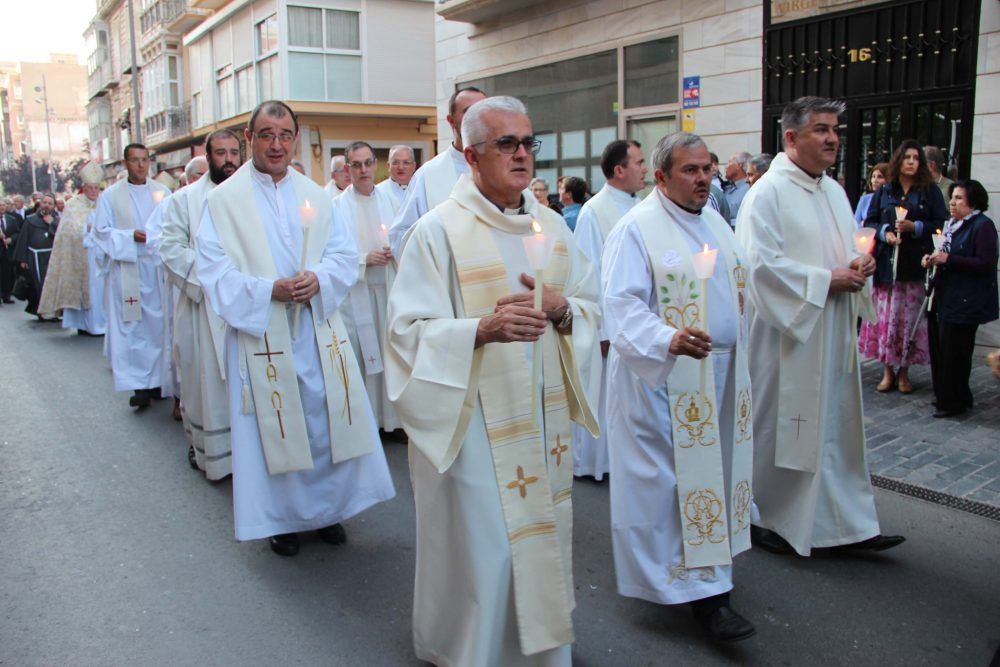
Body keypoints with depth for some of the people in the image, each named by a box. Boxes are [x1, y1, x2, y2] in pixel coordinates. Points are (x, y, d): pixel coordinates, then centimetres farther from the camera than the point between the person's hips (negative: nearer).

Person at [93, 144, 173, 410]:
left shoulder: (162, 193, 9)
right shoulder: (110, 196, 5)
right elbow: (101, 232, 1)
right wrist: (131, 236, -13)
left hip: (159, 268, 2)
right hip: (127, 269, -1)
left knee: (159, 325, 4)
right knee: (131, 328, -4)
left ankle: (156, 380, 15)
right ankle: (139, 385, 0)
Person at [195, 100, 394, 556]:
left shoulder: (315, 195, 10)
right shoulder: (223, 200, 0)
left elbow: (344, 254, 6)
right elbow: (213, 270, -7)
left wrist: (318, 279, -15)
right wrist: (268, 290, -20)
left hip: (318, 329, 3)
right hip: (261, 332, -3)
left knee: (329, 418, 6)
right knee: (274, 426, 4)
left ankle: (327, 506, 26)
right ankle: (279, 517, 22)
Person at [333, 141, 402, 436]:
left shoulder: (387, 199, 9)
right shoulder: (338, 206, -3)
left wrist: (393, 251, -5)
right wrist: (365, 258, -16)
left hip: (388, 287, 4)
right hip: (356, 291, -4)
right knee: (361, 355, -1)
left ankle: (391, 417, 18)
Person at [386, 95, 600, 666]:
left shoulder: (553, 226, 8)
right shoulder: (439, 230, -8)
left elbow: (592, 308, 12)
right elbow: (410, 329, -11)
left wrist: (563, 310, -11)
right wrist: (482, 329, -27)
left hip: (545, 416, 6)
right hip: (475, 420, -5)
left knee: (543, 538, 16)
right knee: (482, 550, 2)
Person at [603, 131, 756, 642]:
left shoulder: (714, 222, 13)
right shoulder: (636, 229, -12)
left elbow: (738, 282, 23)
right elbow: (621, 304, -21)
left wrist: (736, 357, 17)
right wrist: (668, 340, -36)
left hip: (720, 373, 8)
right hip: (666, 380, -8)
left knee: (712, 467, 15)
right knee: (680, 476, -2)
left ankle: (705, 559, 31)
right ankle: (703, 588, 5)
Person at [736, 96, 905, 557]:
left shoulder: (834, 191, 15)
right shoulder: (768, 192, -12)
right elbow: (761, 263, -20)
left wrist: (859, 264, 0)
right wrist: (827, 281, -17)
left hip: (834, 334, 8)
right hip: (788, 333, -8)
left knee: (838, 424, 12)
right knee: (777, 427, 3)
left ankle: (848, 524, 23)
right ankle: (764, 518, 20)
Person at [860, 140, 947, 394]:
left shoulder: (930, 192, 6)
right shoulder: (883, 192, 11)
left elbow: (941, 224, 1)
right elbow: (869, 222, 9)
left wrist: (915, 227, -13)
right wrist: (885, 232, -10)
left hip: (915, 264, -1)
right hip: (886, 263, 1)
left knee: (909, 318, -1)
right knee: (885, 316, 1)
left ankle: (904, 372, 11)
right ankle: (887, 371, 12)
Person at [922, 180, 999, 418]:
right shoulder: (952, 224, 16)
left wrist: (947, 259, -19)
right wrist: (933, 259, 8)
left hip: (966, 302, -8)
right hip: (946, 298, 8)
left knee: (954, 351, -5)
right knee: (940, 347, 10)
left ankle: (953, 402, 6)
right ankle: (944, 395, 23)